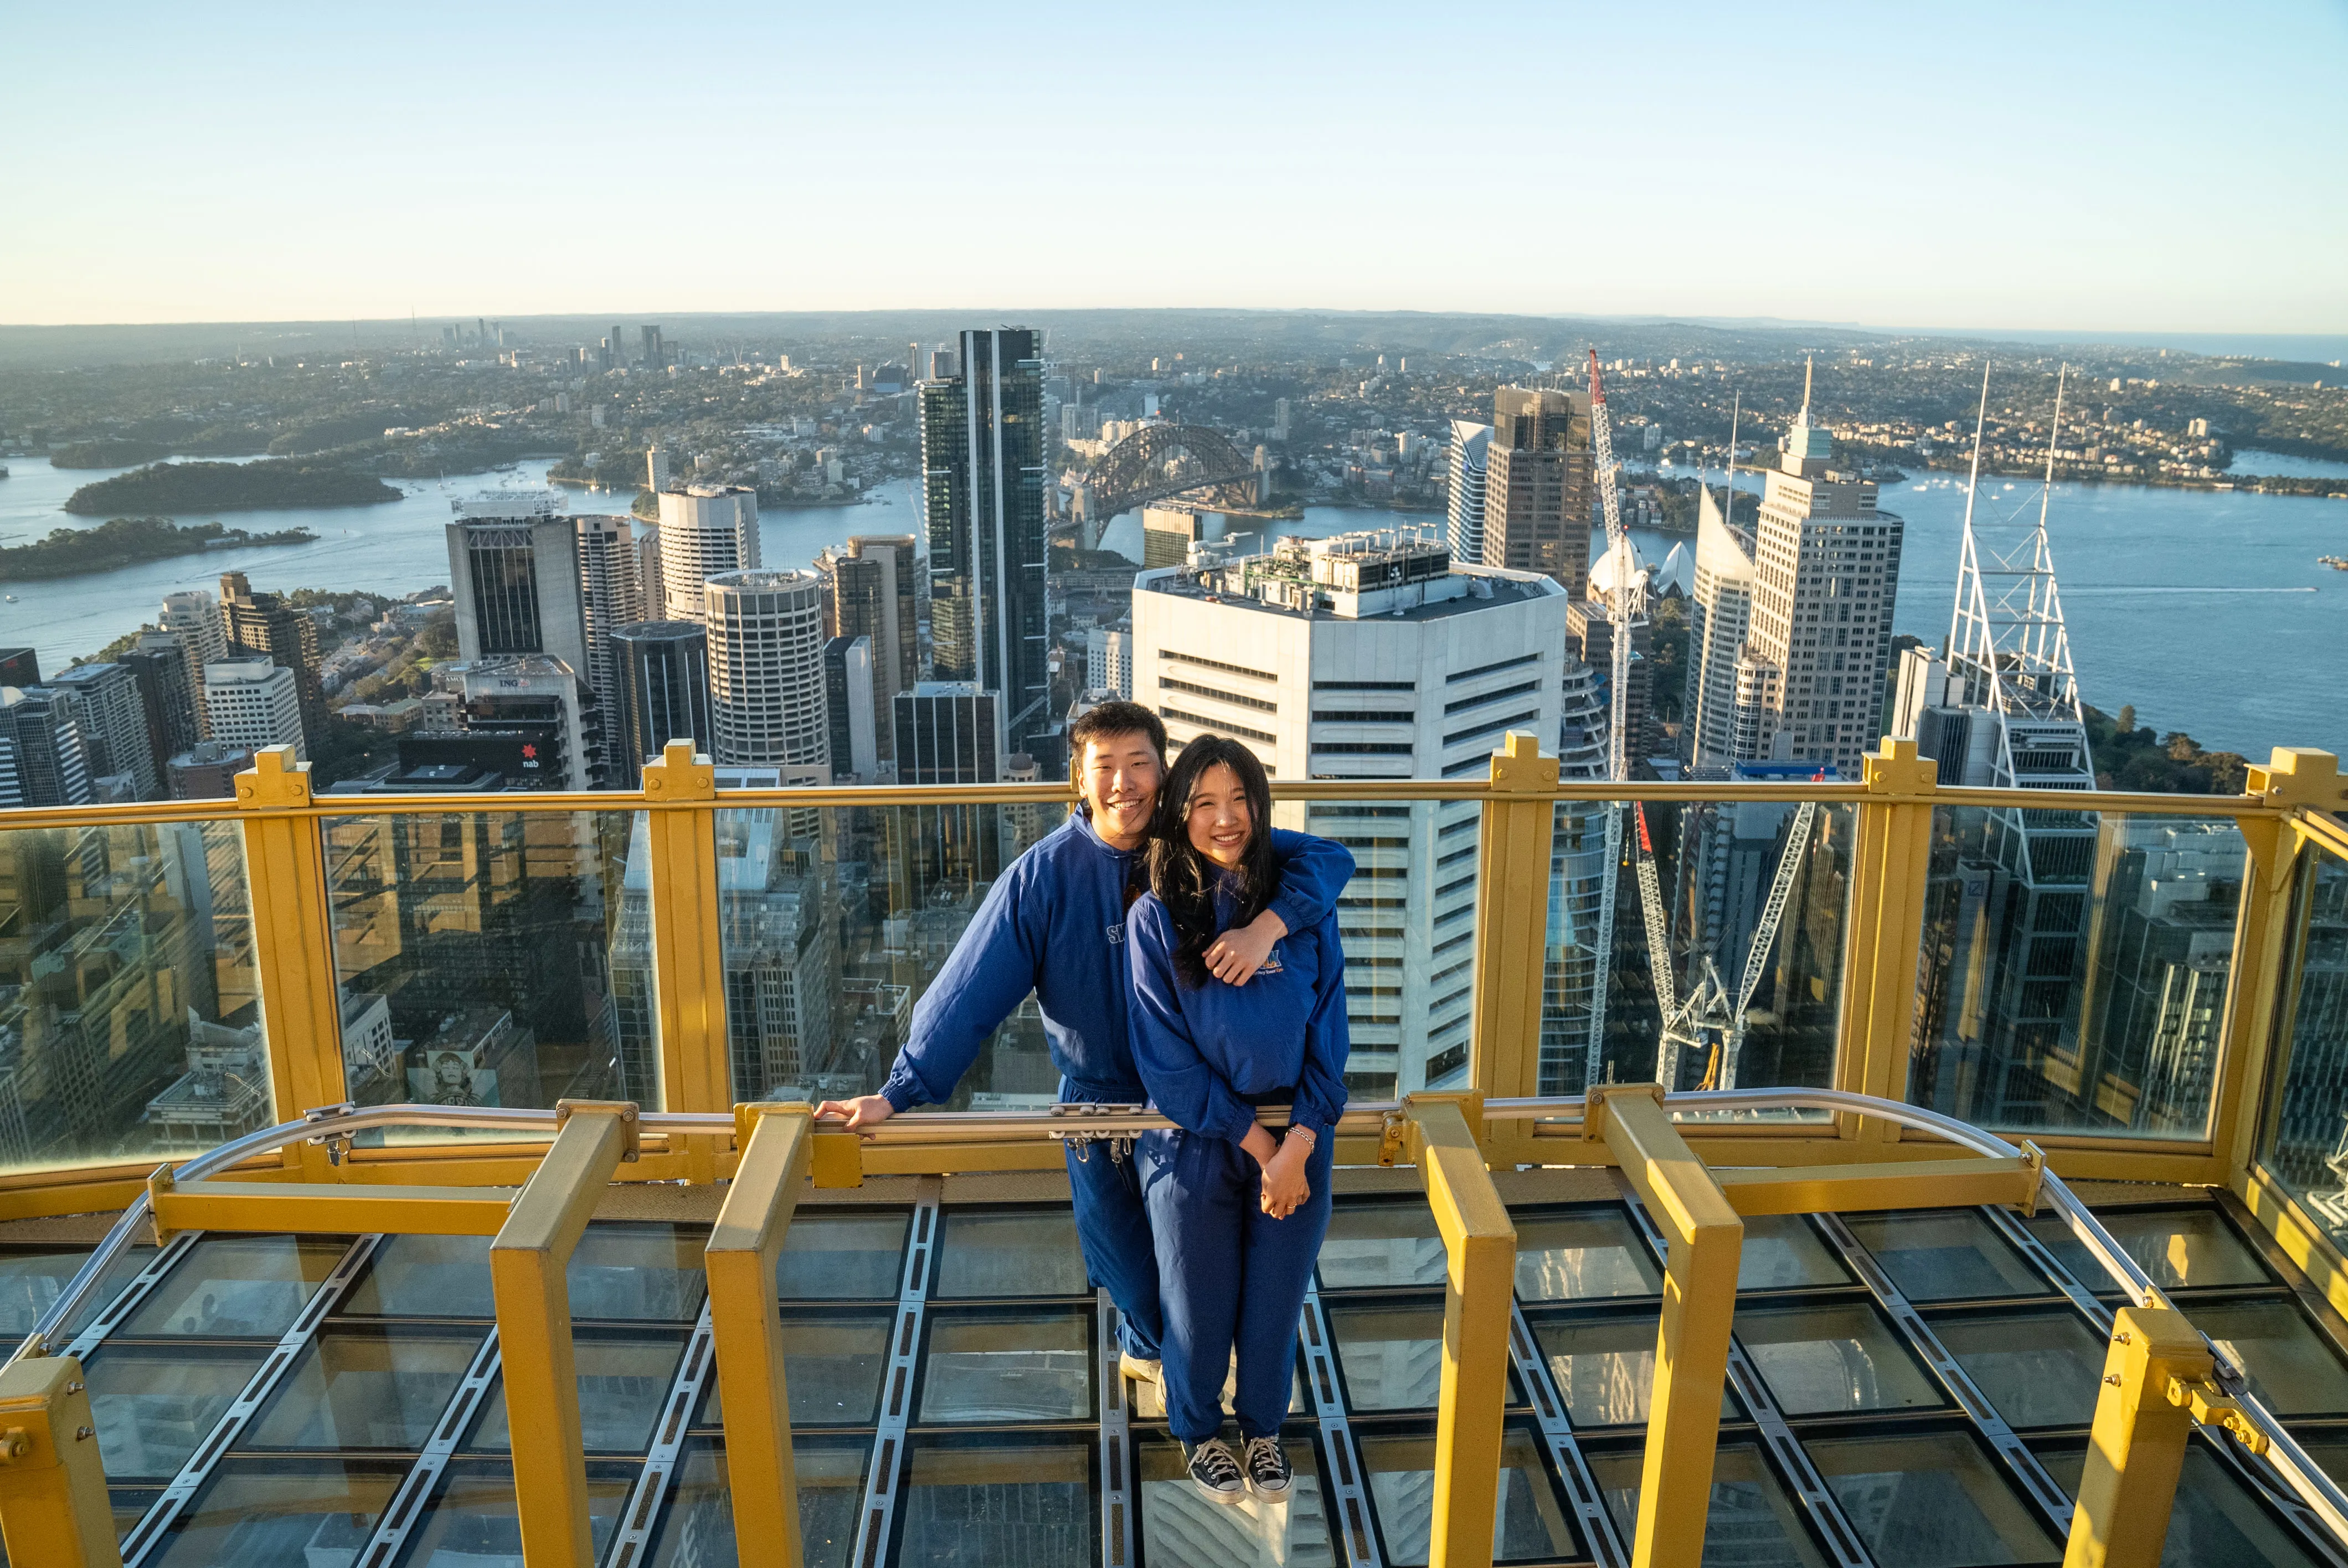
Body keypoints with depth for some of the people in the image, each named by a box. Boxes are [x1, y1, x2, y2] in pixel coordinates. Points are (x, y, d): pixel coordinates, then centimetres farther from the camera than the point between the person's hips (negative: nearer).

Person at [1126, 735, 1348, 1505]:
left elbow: (1328, 1035, -5)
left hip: (1297, 1142, 2)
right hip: (1195, 1143, -1)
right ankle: (1198, 1429, 43)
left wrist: (1296, 1149, -12)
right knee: (1199, 1305, 14)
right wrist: (1257, 1143, -13)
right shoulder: (1157, 918, -12)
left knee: (1275, 1299, 16)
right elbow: (1166, 1056, -12)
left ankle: (1264, 1427, 44)